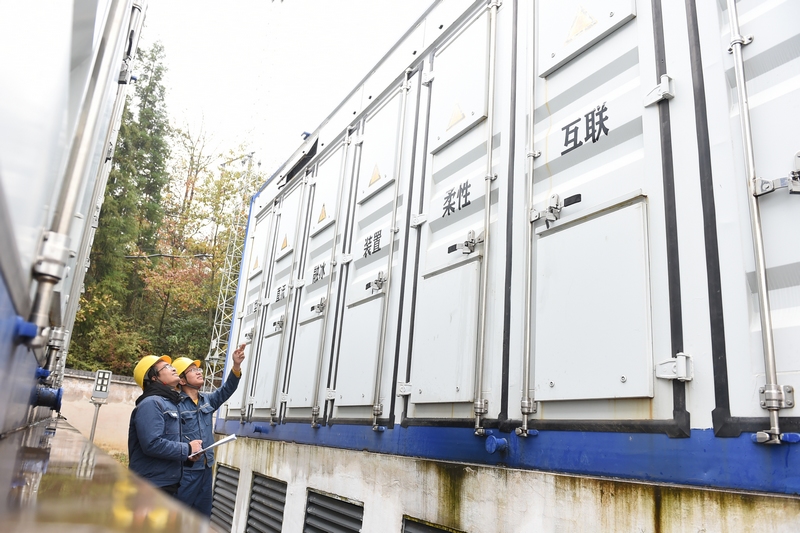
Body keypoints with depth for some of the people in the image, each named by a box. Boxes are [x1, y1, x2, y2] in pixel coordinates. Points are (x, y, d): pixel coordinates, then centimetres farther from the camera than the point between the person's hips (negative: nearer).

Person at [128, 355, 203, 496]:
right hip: (151, 486, -10)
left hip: (168, 484, 10)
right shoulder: (151, 404, -16)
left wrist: (189, 447, 1)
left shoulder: (170, 403, 15)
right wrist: (187, 449, -15)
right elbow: (152, 444, -27)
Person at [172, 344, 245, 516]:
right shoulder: (176, 404, -11)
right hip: (185, 470, -7)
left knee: (203, 517, 15)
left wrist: (236, 366, -15)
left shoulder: (207, 400, 11)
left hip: (206, 468, 7)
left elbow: (227, 390, -1)